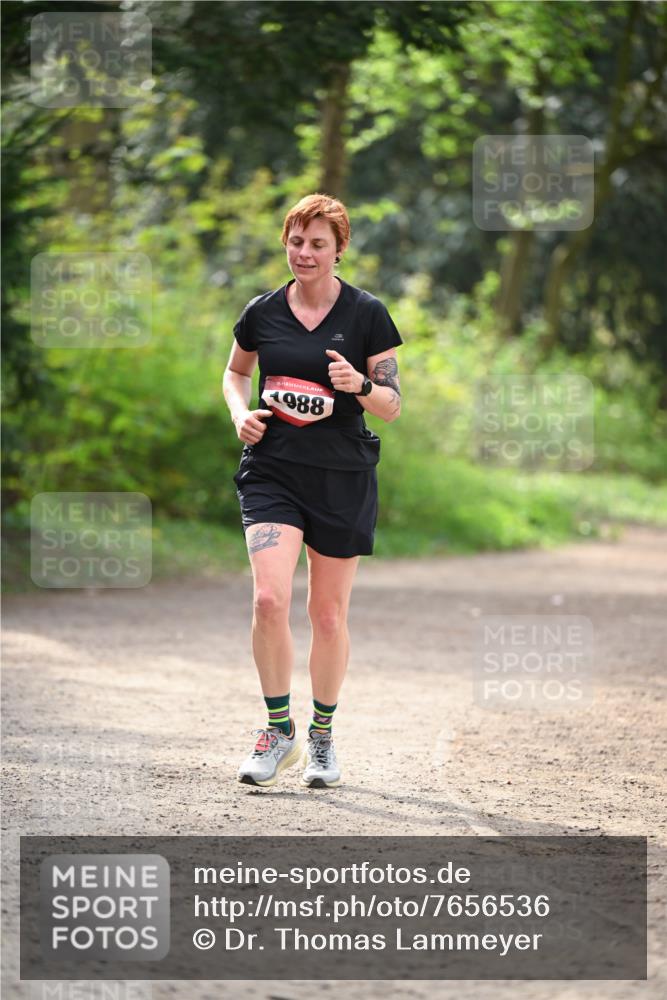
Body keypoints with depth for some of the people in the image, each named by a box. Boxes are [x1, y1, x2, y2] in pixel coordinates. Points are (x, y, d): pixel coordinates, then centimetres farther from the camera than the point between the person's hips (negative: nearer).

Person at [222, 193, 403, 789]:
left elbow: (393, 405, 1)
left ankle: (323, 735, 24)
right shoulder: (263, 313, 4)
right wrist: (241, 413, 2)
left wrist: (358, 386, -20)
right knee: (269, 598, -16)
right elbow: (235, 372, 22)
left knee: (329, 614, 6)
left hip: (344, 478, -1)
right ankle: (279, 729, 0)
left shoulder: (366, 314, -2)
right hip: (272, 471, 1)